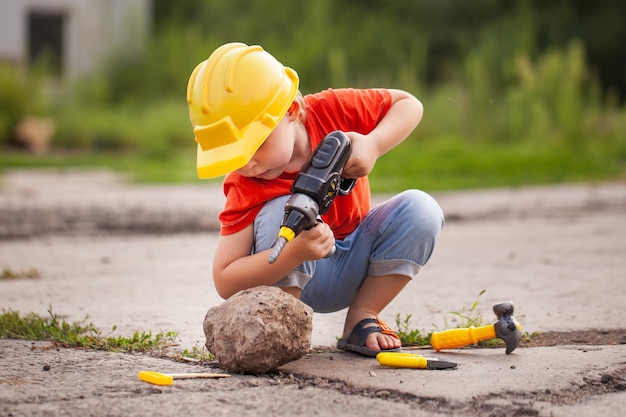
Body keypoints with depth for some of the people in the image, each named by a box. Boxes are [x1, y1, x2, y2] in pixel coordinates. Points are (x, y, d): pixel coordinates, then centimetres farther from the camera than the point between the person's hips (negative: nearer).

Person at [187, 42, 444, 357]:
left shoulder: (330, 111, -21)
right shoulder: (245, 189, -27)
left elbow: (409, 104, -9)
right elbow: (225, 283, -31)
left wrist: (373, 145, -28)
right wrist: (294, 253, -46)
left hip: (356, 266, 4)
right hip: (294, 279, -4)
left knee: (420, 209, -22)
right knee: (286, 210, -34)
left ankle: (361, 318, -9)